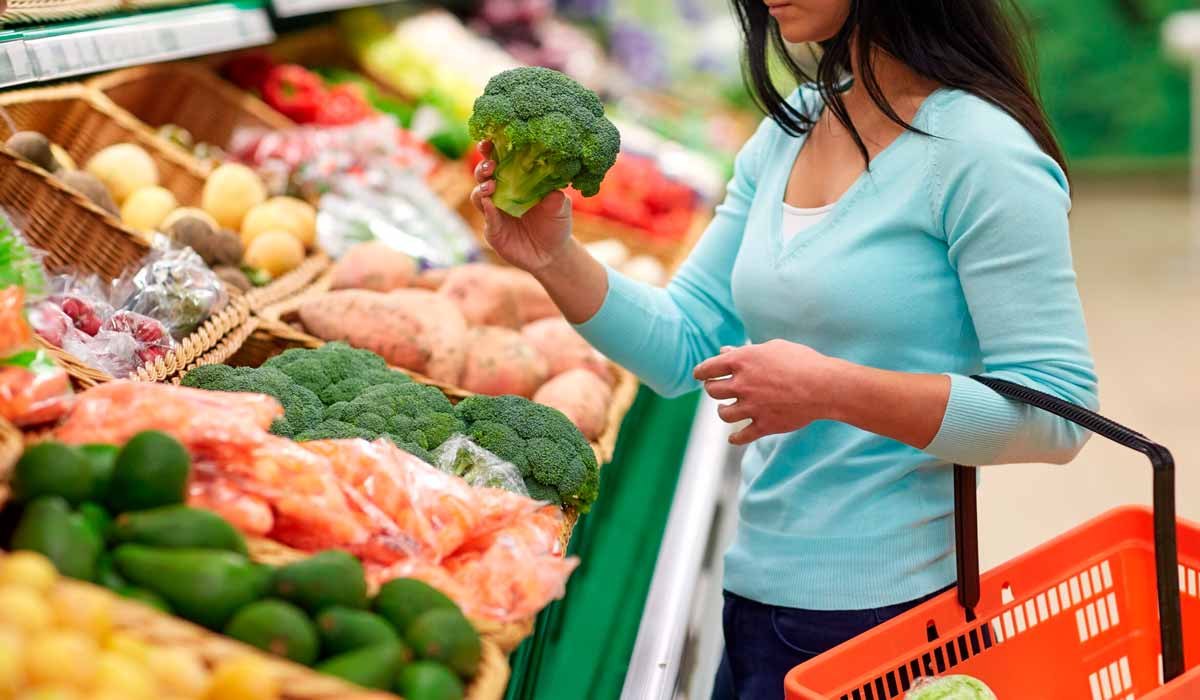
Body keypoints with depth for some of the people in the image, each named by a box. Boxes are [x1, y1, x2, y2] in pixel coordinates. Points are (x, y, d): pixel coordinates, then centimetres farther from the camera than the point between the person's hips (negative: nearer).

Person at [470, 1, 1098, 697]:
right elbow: (684, 347, 8)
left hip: (880, 609, -7)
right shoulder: (787, 134, 7)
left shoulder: (981, 151, -16)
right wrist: (556, 259, -7)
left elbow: (1057, 415, -19)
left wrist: (832, 390, -25)